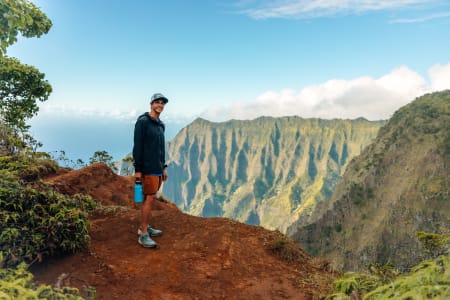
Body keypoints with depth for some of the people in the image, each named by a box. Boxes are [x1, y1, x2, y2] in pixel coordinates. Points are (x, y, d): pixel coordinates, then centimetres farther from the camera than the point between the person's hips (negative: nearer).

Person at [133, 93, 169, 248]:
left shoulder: (161, 125, 15)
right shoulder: (142, 122, -9)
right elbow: (137, 147, -14)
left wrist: (164, 167, 18)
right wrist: (137, 169, -17)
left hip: (158, 169, 8)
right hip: (148, 168, -8)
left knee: (149, 198, 13)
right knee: (150, 198, -10)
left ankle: (144, 227, 24)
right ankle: (143, 235, -4)